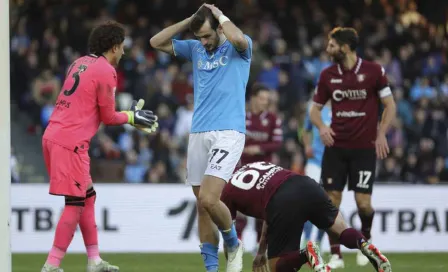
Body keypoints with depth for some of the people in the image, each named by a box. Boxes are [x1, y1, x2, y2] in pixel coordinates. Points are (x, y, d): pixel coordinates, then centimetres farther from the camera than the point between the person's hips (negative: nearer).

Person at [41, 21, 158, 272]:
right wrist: (132, 117, 14)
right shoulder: (106, 71, -9)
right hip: (71, 143, -9)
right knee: (75, 204, -5)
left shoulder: (80, 64, 17)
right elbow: (108, 117, -5)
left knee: (88, 197, 16)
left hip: (53, 136, 9)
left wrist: (131, 118, 25)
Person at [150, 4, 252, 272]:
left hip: (228, 133, -6)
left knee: (208, 199, -19)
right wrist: (191, 19, 7)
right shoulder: (196, 49, 14)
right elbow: (157, 42, 12)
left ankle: (233, 243, 8)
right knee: (202, 205, 4)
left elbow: (238, 38, -25)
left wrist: (220, 15, -7)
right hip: (198, 134, 6)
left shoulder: (239, 48, 0)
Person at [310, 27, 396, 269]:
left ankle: (365, 239, 23)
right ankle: (335, 255, 3)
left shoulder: (373, 71, -5)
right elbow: (315, 107, 13)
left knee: (363, 203, -8)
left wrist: (381, 134, -9)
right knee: (331, 200, -5)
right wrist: (321, 126, -8)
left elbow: (389, 105, 1)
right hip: (335, 147, 3)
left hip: (364, 147, -3)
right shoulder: (327, 75, 4)